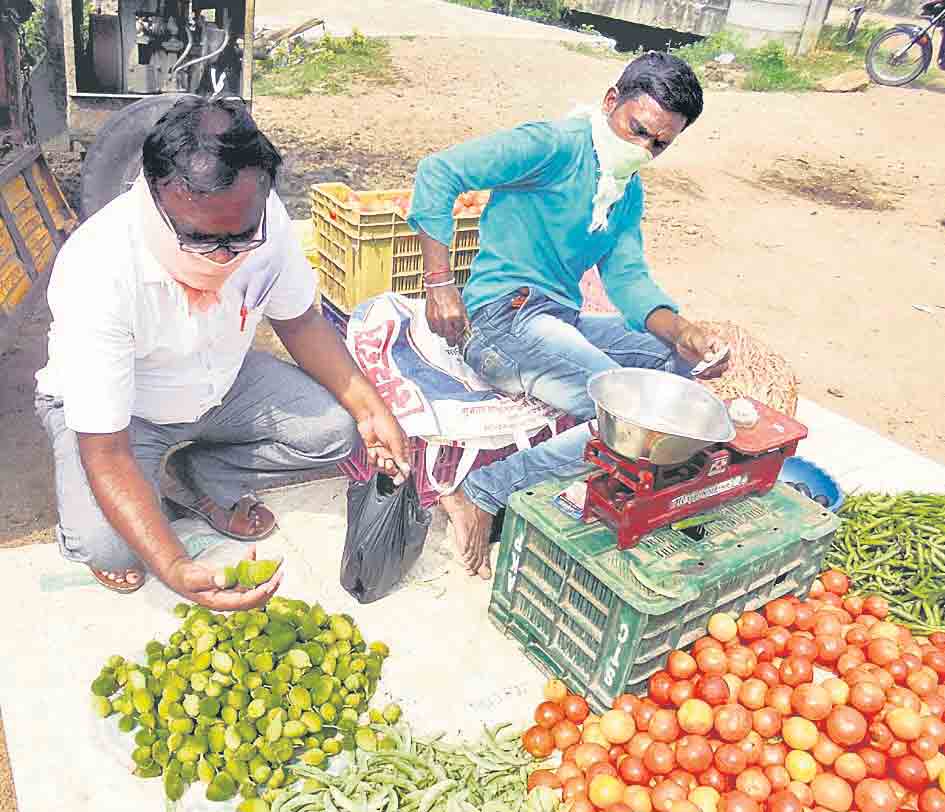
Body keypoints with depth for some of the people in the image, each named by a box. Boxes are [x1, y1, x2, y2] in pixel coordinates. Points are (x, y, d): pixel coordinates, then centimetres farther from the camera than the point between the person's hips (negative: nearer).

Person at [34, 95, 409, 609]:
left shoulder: (259, 219, -24)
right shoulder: (96, 275, -37)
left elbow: (299, 320, -4)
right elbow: (106, 456, -34)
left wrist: (368, 406, -17)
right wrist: (173, 567, -47)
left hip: (221, 383, 5)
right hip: (108, 403, -4)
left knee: (333, 431, -15)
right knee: (105, 545, -27)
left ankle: (194, 480, 6)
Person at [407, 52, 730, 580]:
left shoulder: (630, 191, 17)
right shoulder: (557, 145, -9)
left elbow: (627, 277, 7)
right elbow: (438, 172, -17)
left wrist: (681, 332, -12)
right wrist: (439, 284, -20)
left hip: (562, 322, 9)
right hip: (505, 317, -9)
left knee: (682, 360, 4)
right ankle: (482, 494, -16)